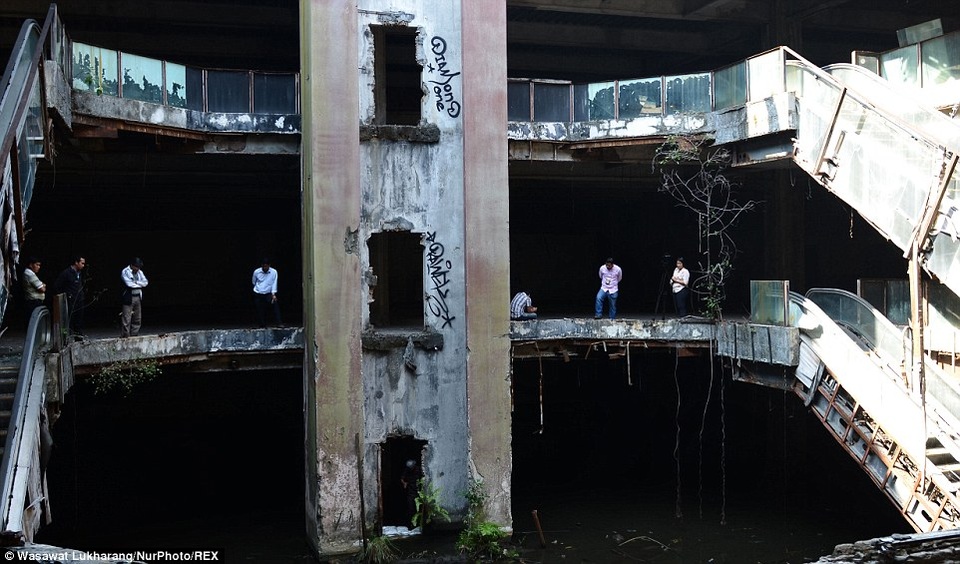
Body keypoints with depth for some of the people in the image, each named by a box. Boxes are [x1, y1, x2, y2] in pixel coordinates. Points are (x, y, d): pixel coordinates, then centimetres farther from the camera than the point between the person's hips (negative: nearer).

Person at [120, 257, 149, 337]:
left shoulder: (140, 272, 15)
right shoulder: (125, 272, -5)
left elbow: (145, 282, 5)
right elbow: (129, 284, -15)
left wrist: (136, 282, -9)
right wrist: (140, 284, -3)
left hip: (138, 297, 6)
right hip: (129, 297, -6)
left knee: (137, 319, 8)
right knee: (127, 319, -7)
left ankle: (134, 336, 16)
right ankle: (125, 336, -3)